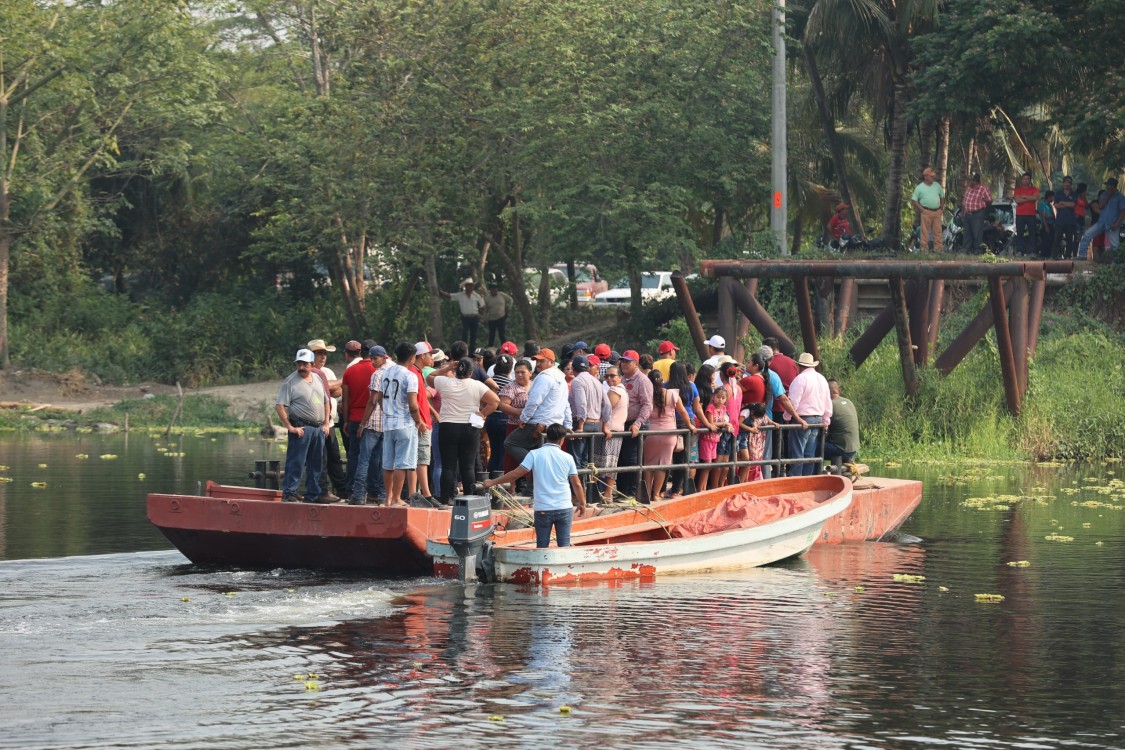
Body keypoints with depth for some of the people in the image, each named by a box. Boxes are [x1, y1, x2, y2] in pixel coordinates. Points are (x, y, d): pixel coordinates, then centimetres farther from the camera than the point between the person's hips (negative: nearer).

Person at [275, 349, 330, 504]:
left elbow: (326, 402, 24)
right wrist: (290, 427, -15)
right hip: (301, 428, -6)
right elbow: (280, 406, -10)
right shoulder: (290, 382, -5)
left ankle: (312, 495, 16)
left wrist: (326, 423, 13)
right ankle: (288, 493, -7)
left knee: (316, 464, 9)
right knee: (296, 462, -9)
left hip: (318, 428, 6)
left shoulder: (318, 379, 15)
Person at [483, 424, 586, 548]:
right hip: (564, 508, 1)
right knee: (564, 546, 5)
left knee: (542, 547, 7)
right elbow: (576, 484, 4)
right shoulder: (567, 457, 0)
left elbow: (516, 474, -8)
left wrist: (492, 482, 1)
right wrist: (582, 503, 20)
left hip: (543, 509, -1)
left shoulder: (535, 454, -4)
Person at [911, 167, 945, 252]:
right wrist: (921, 209, -8)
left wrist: (941, 207, 11)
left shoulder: (937, 185, 12)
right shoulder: (920, 187, 0)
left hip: (937, 212, 4)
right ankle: (924, 248, -3)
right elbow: (913, 200, -1)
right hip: (926, 212, -4)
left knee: (937, 231, 2)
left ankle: (938, 248, 5)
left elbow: (942, 197, 23)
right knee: (925, 231, -5)